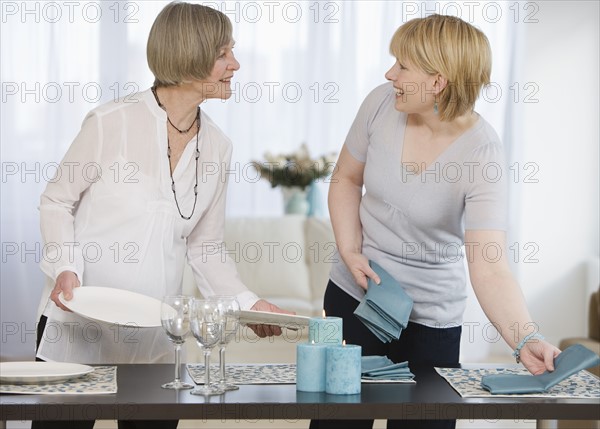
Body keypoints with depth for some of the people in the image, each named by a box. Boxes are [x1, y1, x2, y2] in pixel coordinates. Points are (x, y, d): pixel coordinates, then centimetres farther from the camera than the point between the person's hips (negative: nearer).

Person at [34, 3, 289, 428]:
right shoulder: (112, 122, -10)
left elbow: (206, 247, 11)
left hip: (155, 340, 4)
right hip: (79, 327, -4)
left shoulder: (217, 146, 5)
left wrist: (247, 302, -2)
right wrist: (66, 267, -16)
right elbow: (57, 201, 0)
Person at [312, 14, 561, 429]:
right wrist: (351, 252, -8)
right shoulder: (382, 104, -12)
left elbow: (490, 270, -32)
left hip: (430, 318, -4)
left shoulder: (482, 155, -24)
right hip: (354, 293, 4)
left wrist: (527, 340, -48)